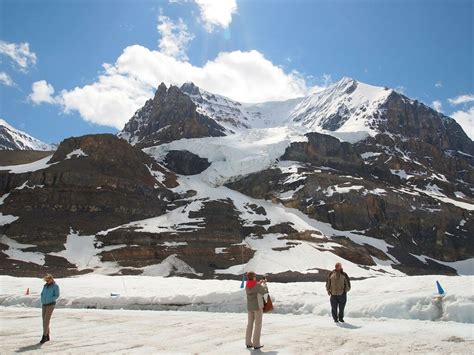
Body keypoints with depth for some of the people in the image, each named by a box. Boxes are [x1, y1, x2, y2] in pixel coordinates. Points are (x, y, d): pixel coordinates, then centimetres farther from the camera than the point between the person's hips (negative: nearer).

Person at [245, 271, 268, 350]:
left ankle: (248, 343, 18)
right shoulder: (257, 286, -18)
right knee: (258, 324, 2)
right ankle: (256, 344, 4)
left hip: (249, 307, 6)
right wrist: (264, 283, 9)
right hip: (258, 306, -6)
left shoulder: (247, 286, 2)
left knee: (250, 324, 15)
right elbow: (265, 291, -5)